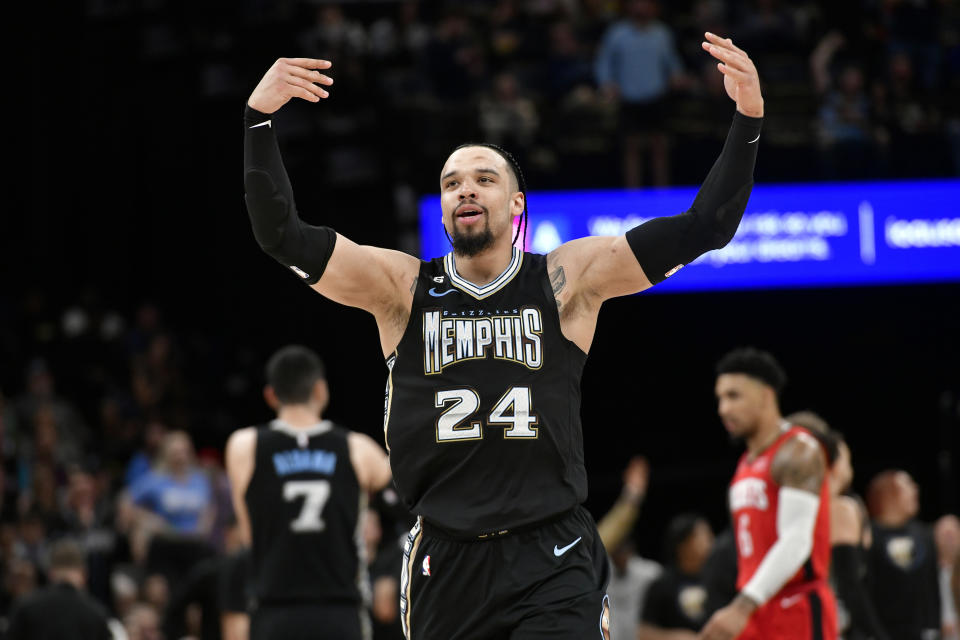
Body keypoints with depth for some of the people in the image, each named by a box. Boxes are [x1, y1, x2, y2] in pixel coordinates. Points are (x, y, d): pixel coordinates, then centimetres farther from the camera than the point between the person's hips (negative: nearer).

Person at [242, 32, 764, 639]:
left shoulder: (568, 279, 3)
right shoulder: (403, 287, 5)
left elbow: (703, 229, -2)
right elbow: (284, 236, -3)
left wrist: (748, 119, -14)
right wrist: (259, 117, -16)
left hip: (552, 565, -2)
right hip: (445, 561, 2)